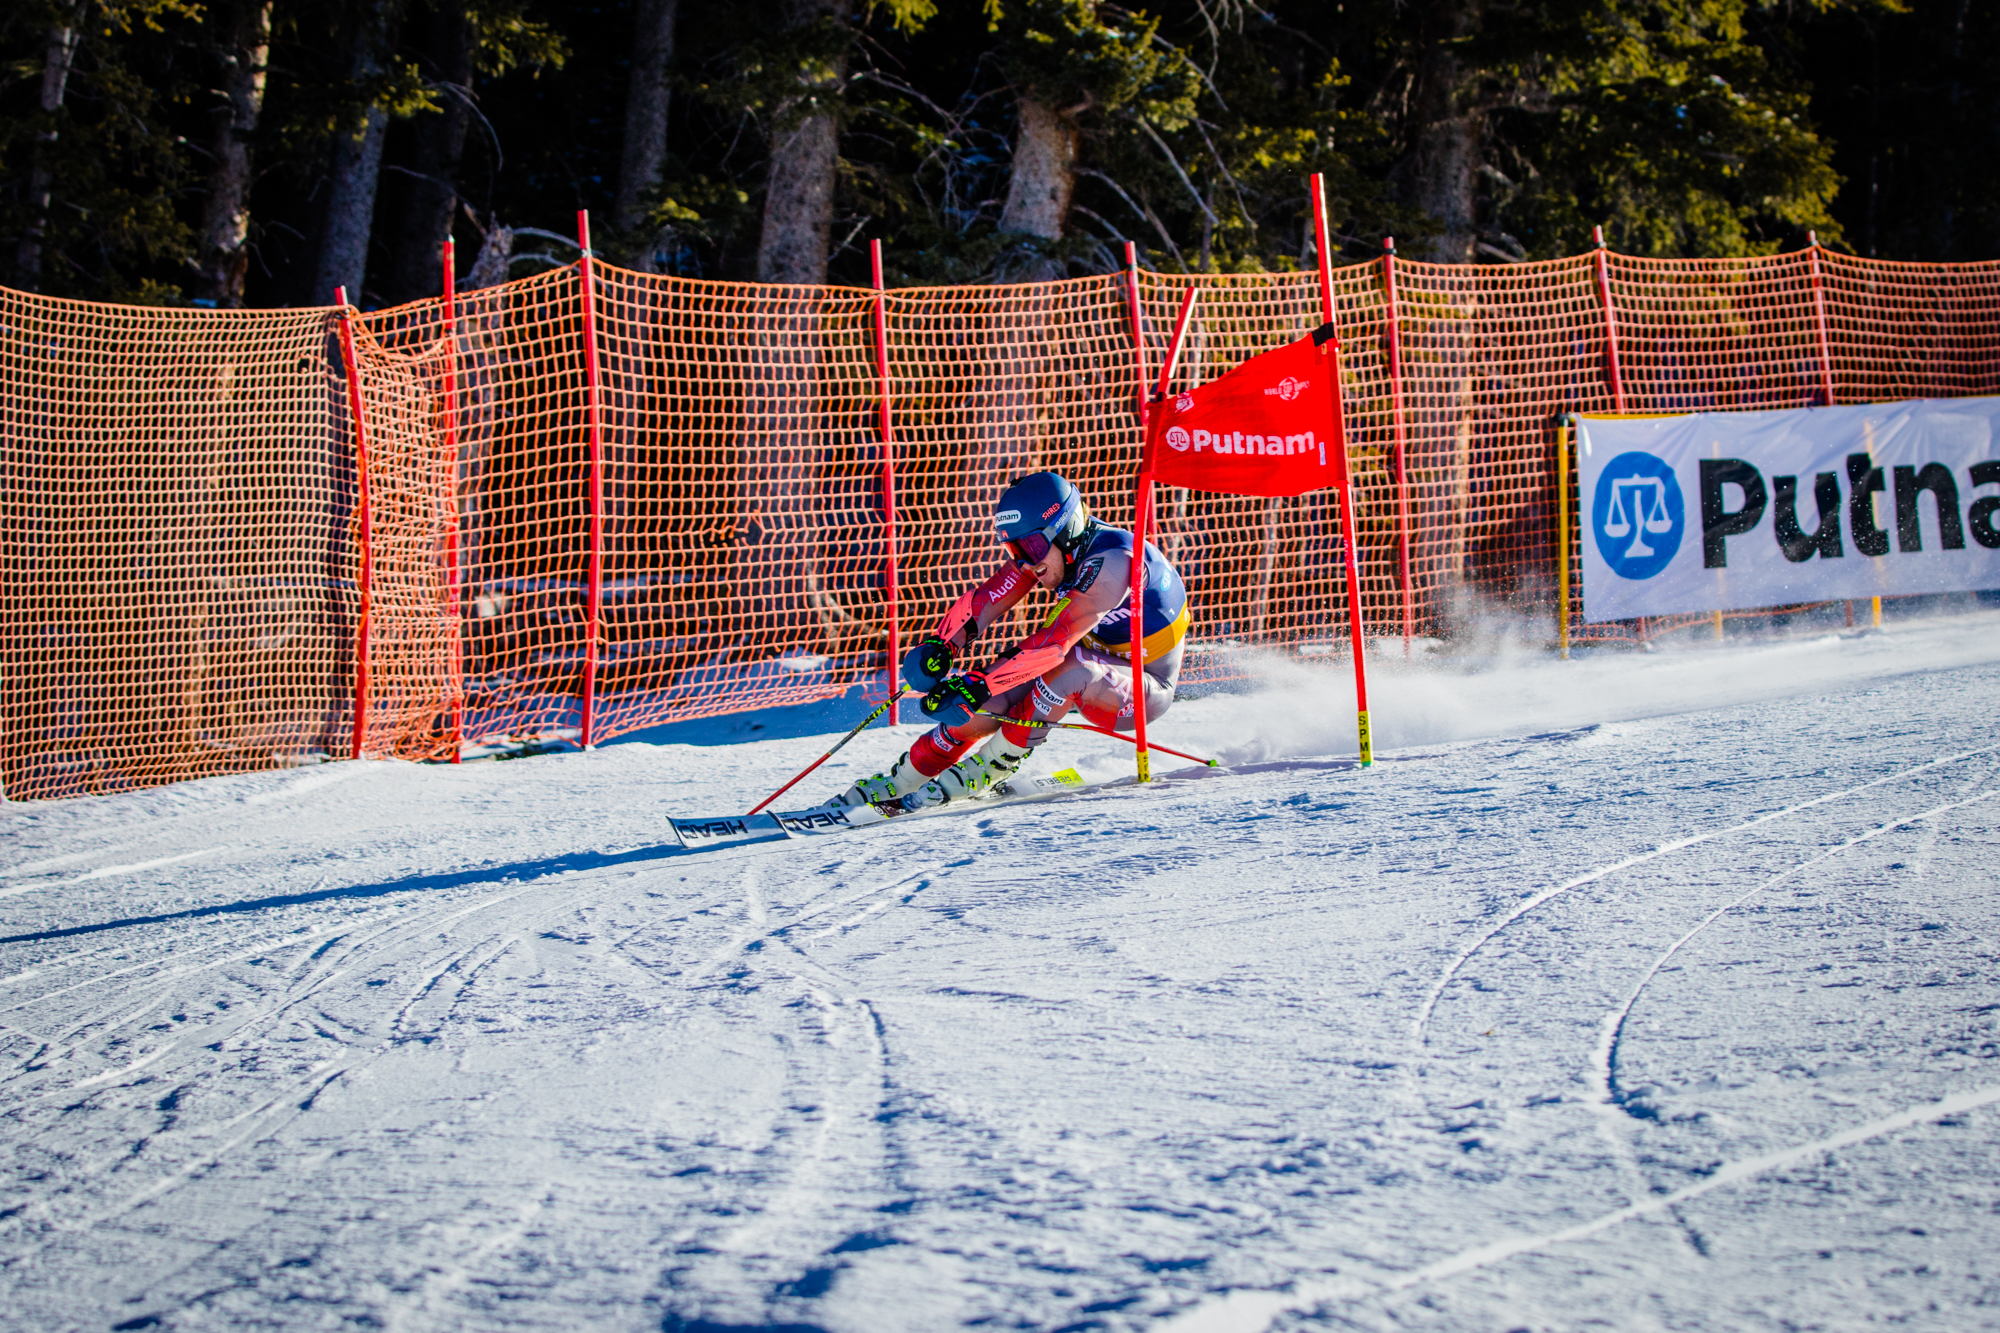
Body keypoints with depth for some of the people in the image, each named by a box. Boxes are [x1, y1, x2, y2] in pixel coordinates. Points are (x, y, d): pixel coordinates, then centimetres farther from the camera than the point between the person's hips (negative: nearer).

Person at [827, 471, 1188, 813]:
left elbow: (1056, 641, -39)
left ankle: (993, 765, -19)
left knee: (1069, 663, -36)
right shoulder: (1045, 545, -10)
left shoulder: (1111, 561, -32)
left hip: (1144, 690, -7)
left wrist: (979, 686, -42)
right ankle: (899, 781, -1)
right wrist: (938, 644, -32)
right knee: (987, 701, -15)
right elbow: (986, 598, -13)